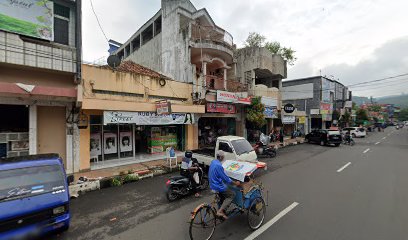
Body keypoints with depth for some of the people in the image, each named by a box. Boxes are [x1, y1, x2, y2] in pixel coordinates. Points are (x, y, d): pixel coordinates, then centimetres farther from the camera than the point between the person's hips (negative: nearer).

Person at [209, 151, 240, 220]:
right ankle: (220, 211, -3)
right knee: (232, 194, 1)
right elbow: (226, 179, -22)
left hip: (212, 184, 9)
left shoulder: (213, 162, 2)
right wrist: (235, 183, -10)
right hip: (218, 187, -9)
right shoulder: (219, 165, -28)